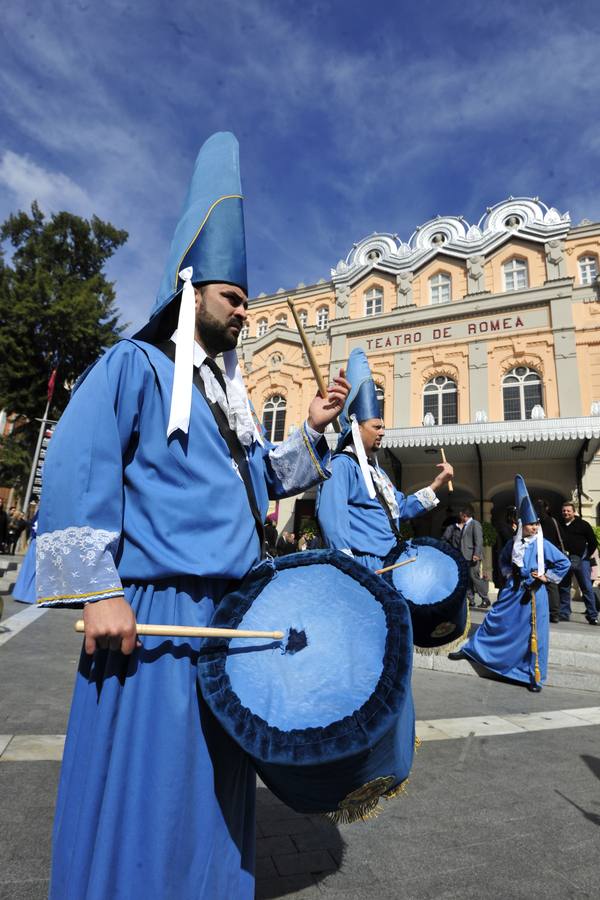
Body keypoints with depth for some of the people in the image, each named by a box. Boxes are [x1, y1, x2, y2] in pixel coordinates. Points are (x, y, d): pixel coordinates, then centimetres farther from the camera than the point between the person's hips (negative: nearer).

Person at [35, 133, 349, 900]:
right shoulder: (134, 366, -4)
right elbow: (73, 470, -15)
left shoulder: (226, 391, 18)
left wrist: (311, 431, 8)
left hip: (227, 606, 8)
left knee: (210, 779, 18)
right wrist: (96, 590, -21)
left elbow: (263, 479, 21)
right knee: (141, 783, 3)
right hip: (155, 604, -7)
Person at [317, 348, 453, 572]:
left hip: (388, 564, 10)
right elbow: (331, 517, -23)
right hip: (363, 565, -10)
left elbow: (401, 508, 24)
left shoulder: (375, 468, 19)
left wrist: (436, 484, 17)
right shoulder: (341, 465, -12)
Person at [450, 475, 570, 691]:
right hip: (512, 590, 3)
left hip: (533, 593, -3)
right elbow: (503, 560, 21)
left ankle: (535, 677, 17)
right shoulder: (513, 543, 2)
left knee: (533, 634, 3)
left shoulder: (544, 545, -9)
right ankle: (470, 649, 22)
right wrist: (508, 572, 7)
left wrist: (547, 576, -4)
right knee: (495, 621, 9)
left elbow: (564, 563, -4)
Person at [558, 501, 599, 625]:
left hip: (580, 560, -3)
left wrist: (587, 556, -2)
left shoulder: (583, 525, -2)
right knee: (563, 587, 7)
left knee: (587, 588, -2)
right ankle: (564, 614, 16)